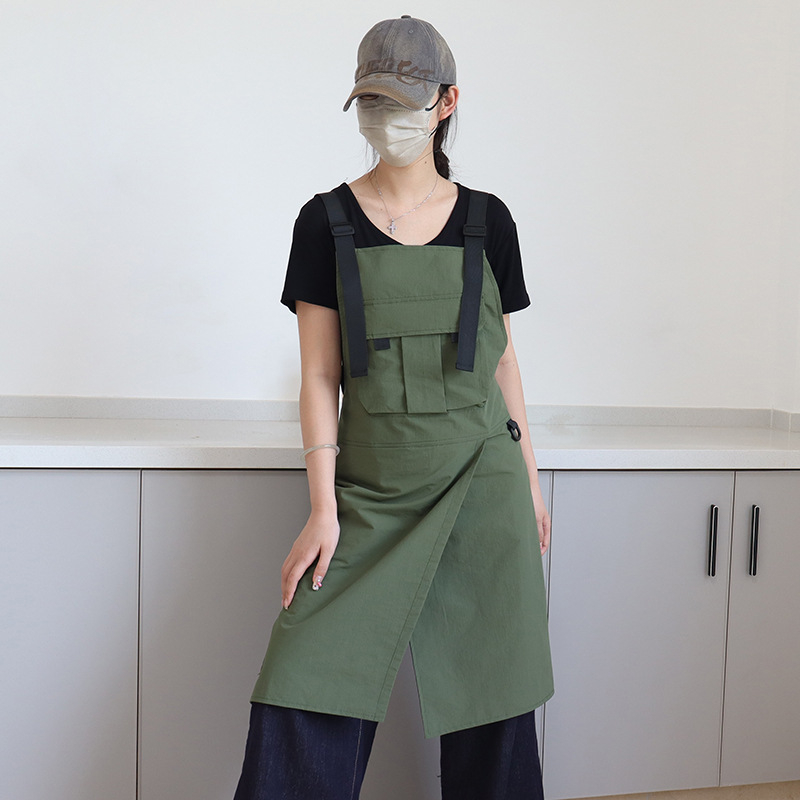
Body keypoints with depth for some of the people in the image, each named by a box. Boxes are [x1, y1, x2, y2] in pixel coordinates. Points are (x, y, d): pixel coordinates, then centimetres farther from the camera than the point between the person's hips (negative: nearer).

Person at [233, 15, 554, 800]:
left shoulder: (486, 220, 5)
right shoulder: (327, 222, 1)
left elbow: (502, 356, 11)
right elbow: (320, 375, -2)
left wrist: (530, 479, 11)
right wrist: (323, 508, -7)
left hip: (481, 482, 1)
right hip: (371, 487, -1)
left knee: (488, 695, 8)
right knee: (307, 694, -5)